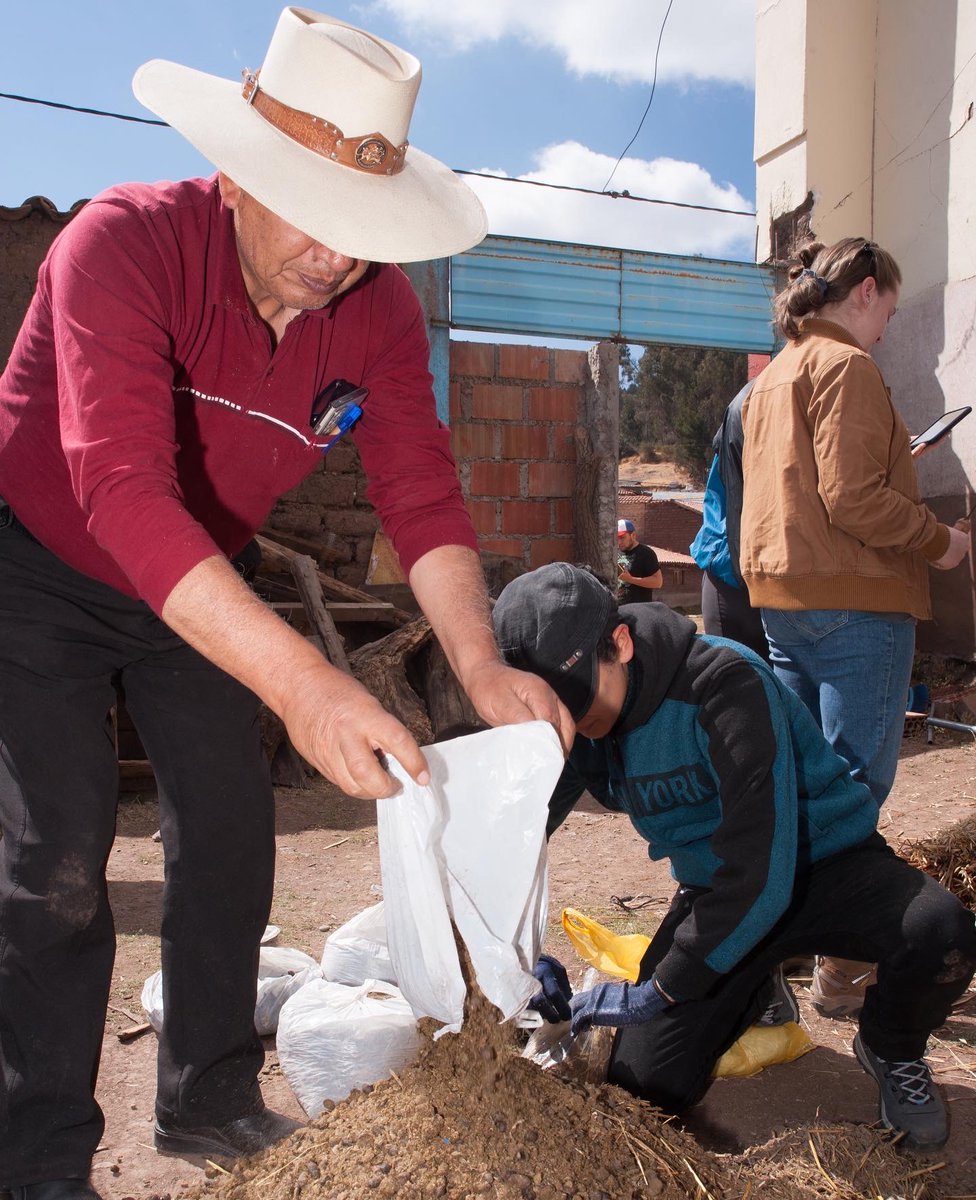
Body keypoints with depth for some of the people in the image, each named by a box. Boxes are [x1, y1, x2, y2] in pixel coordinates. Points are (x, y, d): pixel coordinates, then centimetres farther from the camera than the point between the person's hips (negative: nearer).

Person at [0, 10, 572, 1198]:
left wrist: (481, 668, -33)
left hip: (196, 590, 5)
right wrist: (300, 681, -54)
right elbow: (123, 488, -43)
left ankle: (209, 1104, 26)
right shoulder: (125, 242, -31)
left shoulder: (377, 307, -15)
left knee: (230, 832, 6)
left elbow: (423, 498, -17)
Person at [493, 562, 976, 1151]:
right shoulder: (573, 724, -11)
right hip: (713, 888, 5)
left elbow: (761, 866, -33)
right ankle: (750, 996, 23)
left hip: (823, 860, -4)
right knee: (645, 1082, -9)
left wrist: (660, 991, -26)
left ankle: (892, 1052, 1)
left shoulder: (725, 682, -30)